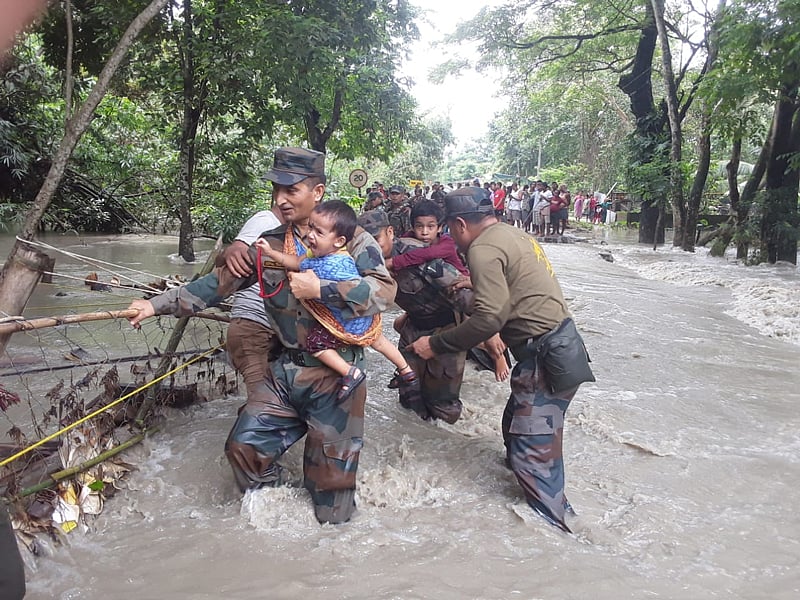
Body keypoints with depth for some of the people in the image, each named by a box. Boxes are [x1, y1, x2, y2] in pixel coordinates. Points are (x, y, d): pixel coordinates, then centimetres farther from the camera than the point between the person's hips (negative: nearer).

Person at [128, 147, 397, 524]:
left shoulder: (353, 239, -8)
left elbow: (385, 291, -21)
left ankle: (331, 524, 36)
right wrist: (158, 305, -1)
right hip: (284, 370, 5)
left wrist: (321, 289, -26)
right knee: (244, 446, 6)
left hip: (335, 375, -4)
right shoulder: (269, 246, 6)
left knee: (330, 474, 5)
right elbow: (216, 284, 6)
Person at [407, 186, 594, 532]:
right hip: (559, 342, 10)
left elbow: (489, 318, -22)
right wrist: (474, 285, 33)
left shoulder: (483, 249, -15)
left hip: (545, 356, -10)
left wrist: (436, 344, -14)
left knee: (532, 452, -4)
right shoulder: (512, 234, 14)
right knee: (516, 429, 22)